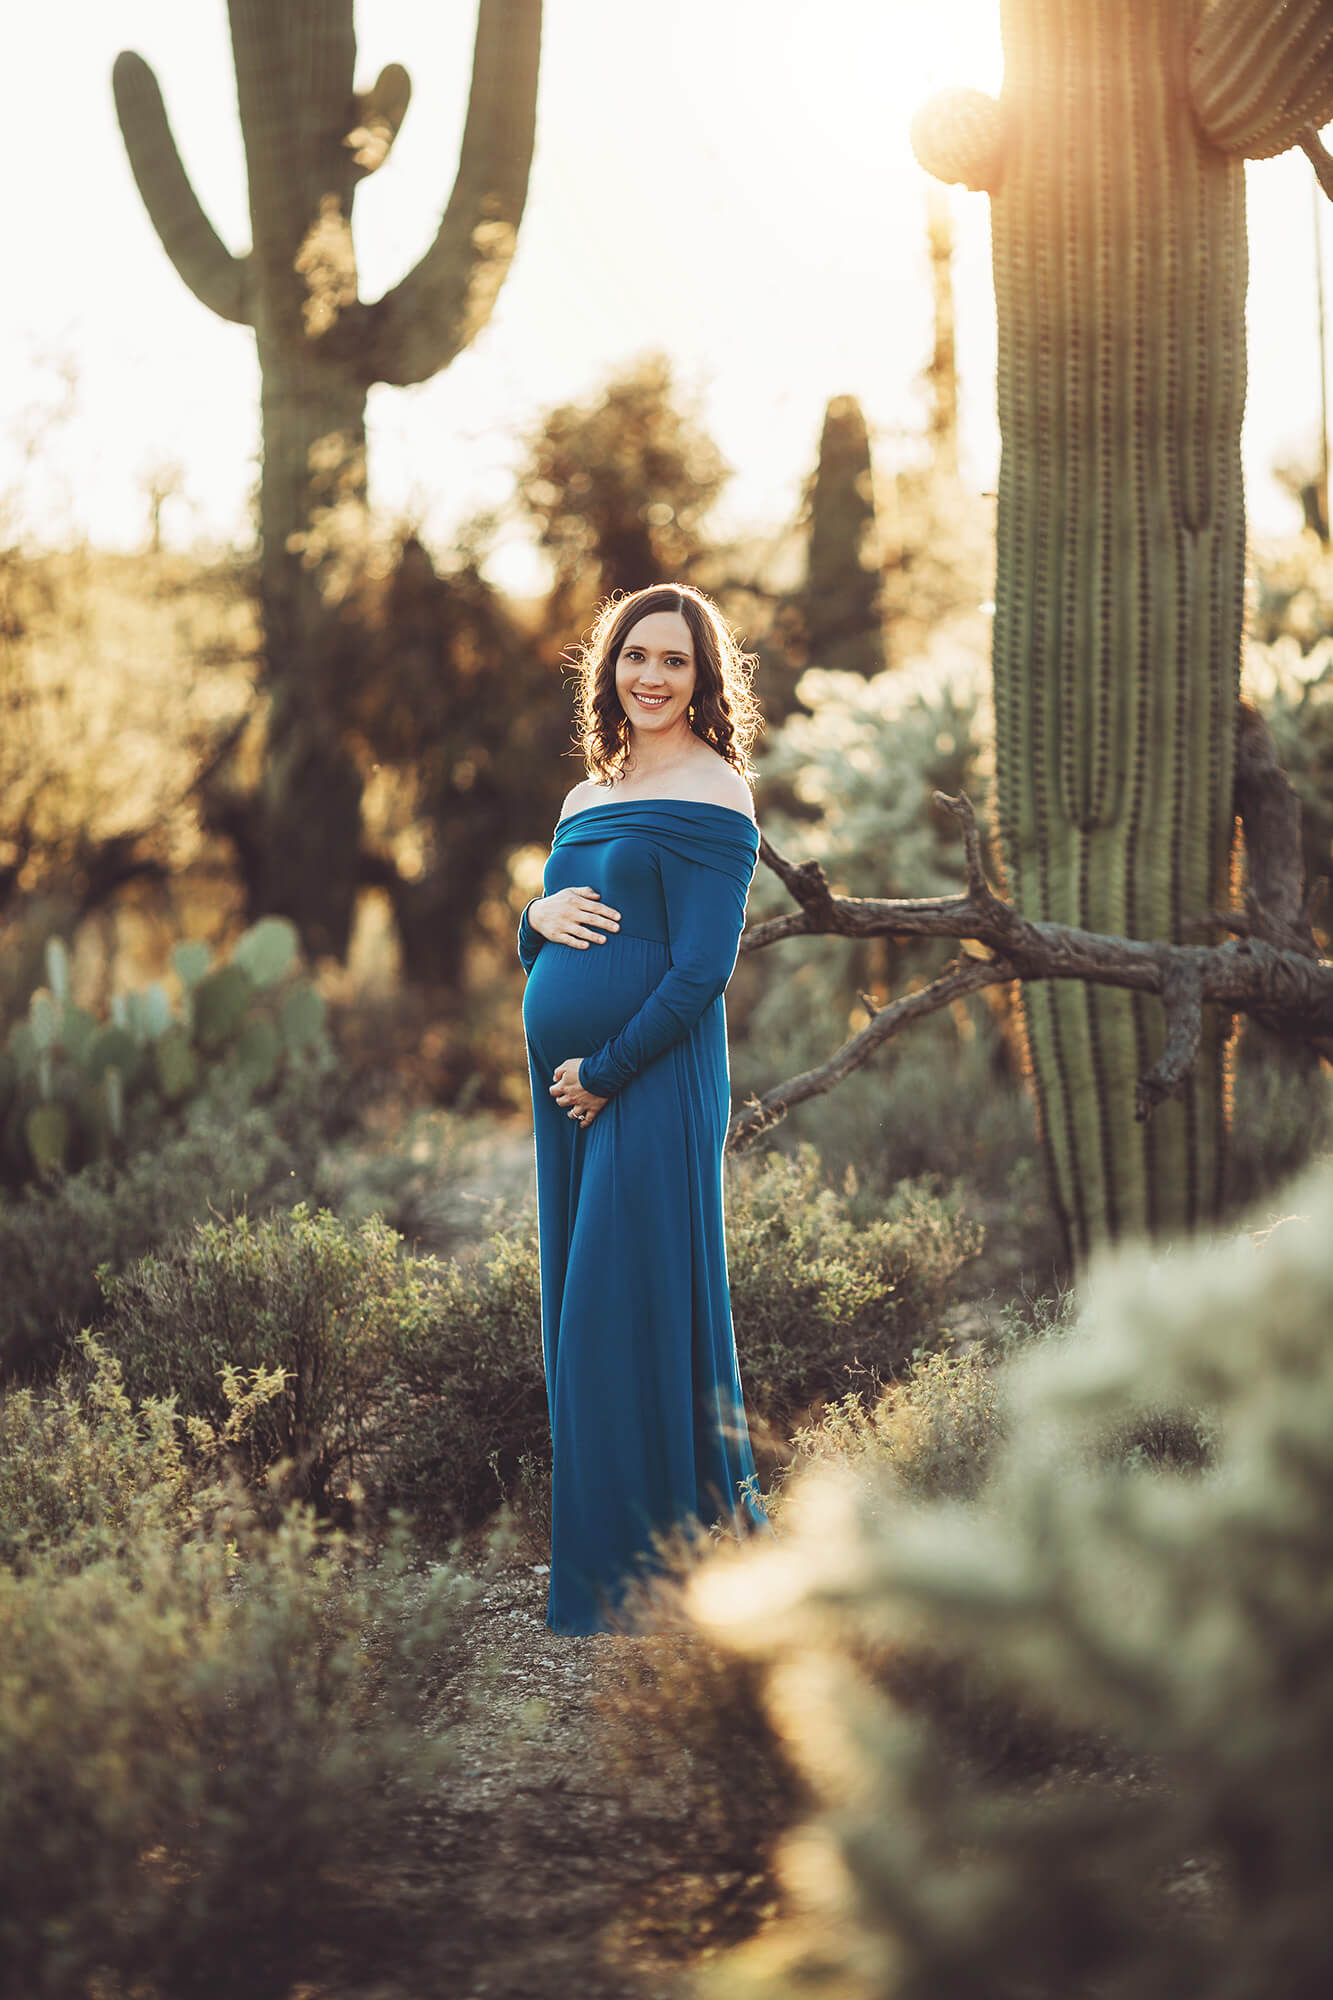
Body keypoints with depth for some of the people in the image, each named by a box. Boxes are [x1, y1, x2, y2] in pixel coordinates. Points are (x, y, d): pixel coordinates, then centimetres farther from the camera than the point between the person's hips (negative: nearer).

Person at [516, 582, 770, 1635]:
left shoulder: (709, 799, -8)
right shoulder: (589, 797, 17)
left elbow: (702, 969, -14)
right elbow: (542, 951, 21)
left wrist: (605, 1071, -15)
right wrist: (539, 917, -2)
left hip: (655, 1082, -8)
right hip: (570, 1087, 8)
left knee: (628, 1312, -6)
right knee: (577, 1311, 11)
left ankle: (660, 1566, 4)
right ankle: (596, 1562, 21)